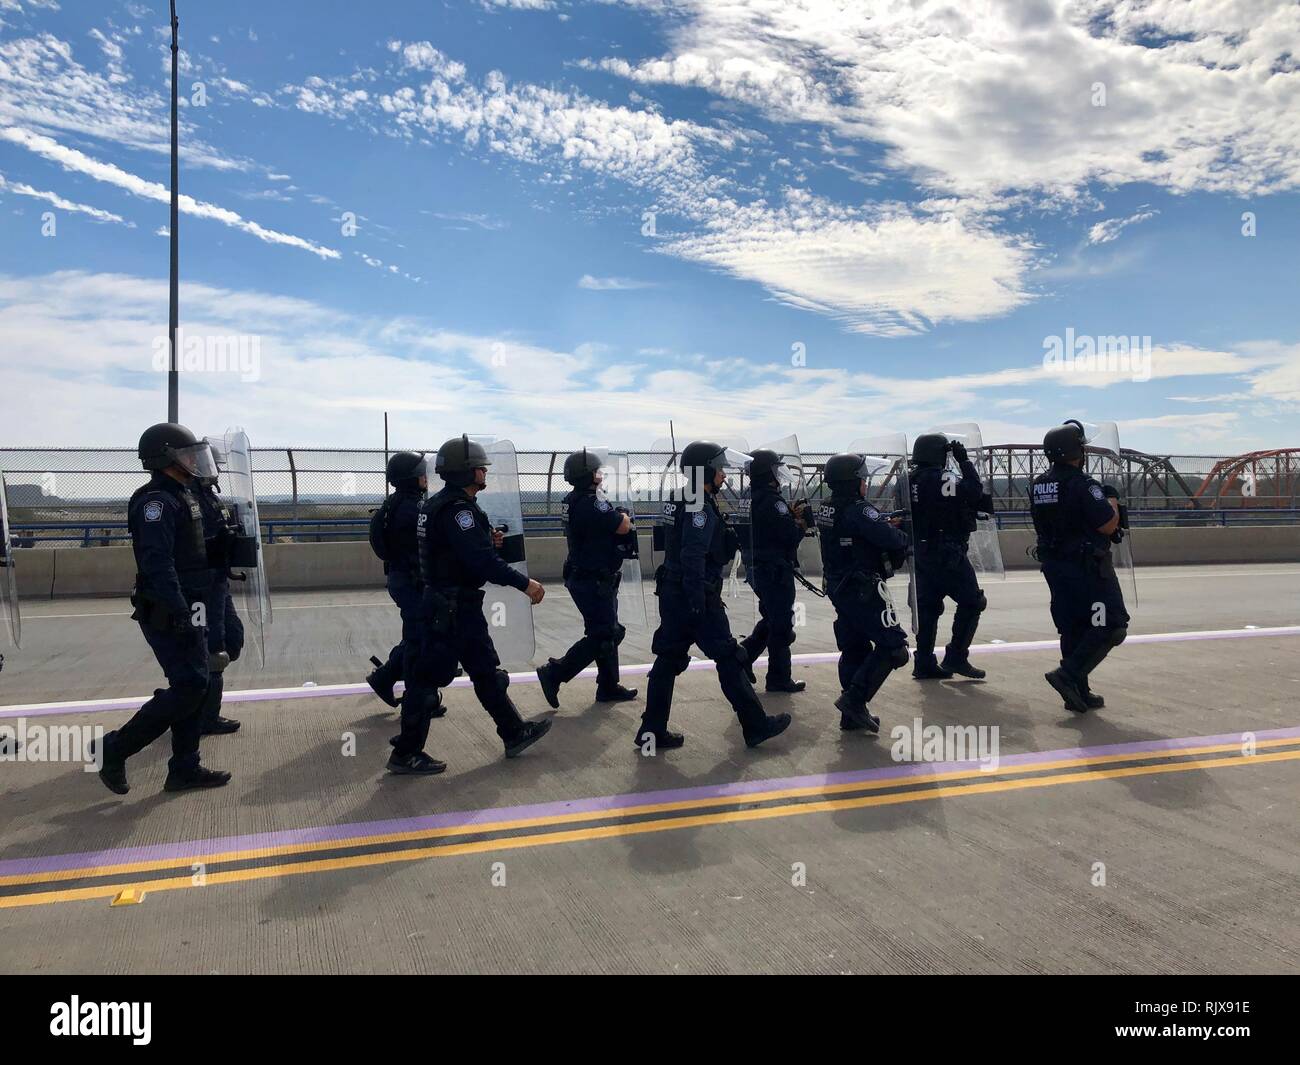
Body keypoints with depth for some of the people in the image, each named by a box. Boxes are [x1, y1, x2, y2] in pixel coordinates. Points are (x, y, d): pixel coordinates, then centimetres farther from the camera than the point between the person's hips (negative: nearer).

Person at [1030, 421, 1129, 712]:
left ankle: (1078, 693, 16)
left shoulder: (1037, 486, 5)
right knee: (1111, 626, 1)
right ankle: (1068, 674, -11)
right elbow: (1108, 526, -17)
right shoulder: (1082, 484, -18)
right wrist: (1112, 500, 2)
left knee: (1073, 629, 13)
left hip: (1054, 566, 8)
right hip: (1087, 567, -8)